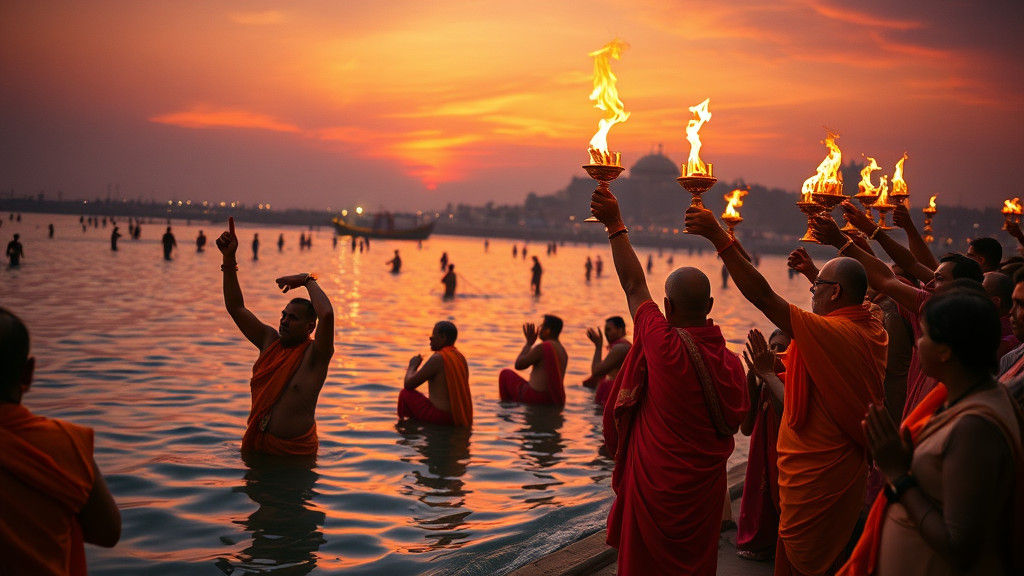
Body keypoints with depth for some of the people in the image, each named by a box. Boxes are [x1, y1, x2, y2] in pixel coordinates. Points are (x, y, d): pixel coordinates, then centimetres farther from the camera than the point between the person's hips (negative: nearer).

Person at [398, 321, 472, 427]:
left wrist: (412, 366, 10)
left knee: (405, 393, 7)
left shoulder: (437, 358, -16)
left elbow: (408, 384, -8)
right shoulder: (461, 357, 9)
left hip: (441, 418, -8)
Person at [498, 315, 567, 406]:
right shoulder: (564, 353, 6)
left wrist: (529, 343, -1)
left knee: (506, 373, 17)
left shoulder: (541, 348, -19)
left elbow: (518, 365, -9)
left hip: (534, 398, -8)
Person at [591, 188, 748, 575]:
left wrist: (615, 225, 0)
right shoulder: (732, 363, -4)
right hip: (707, 488, 5)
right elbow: (733, 424, 5)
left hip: (655, 487, -5)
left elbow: (634, 285, -9)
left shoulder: (664, 346, -19)